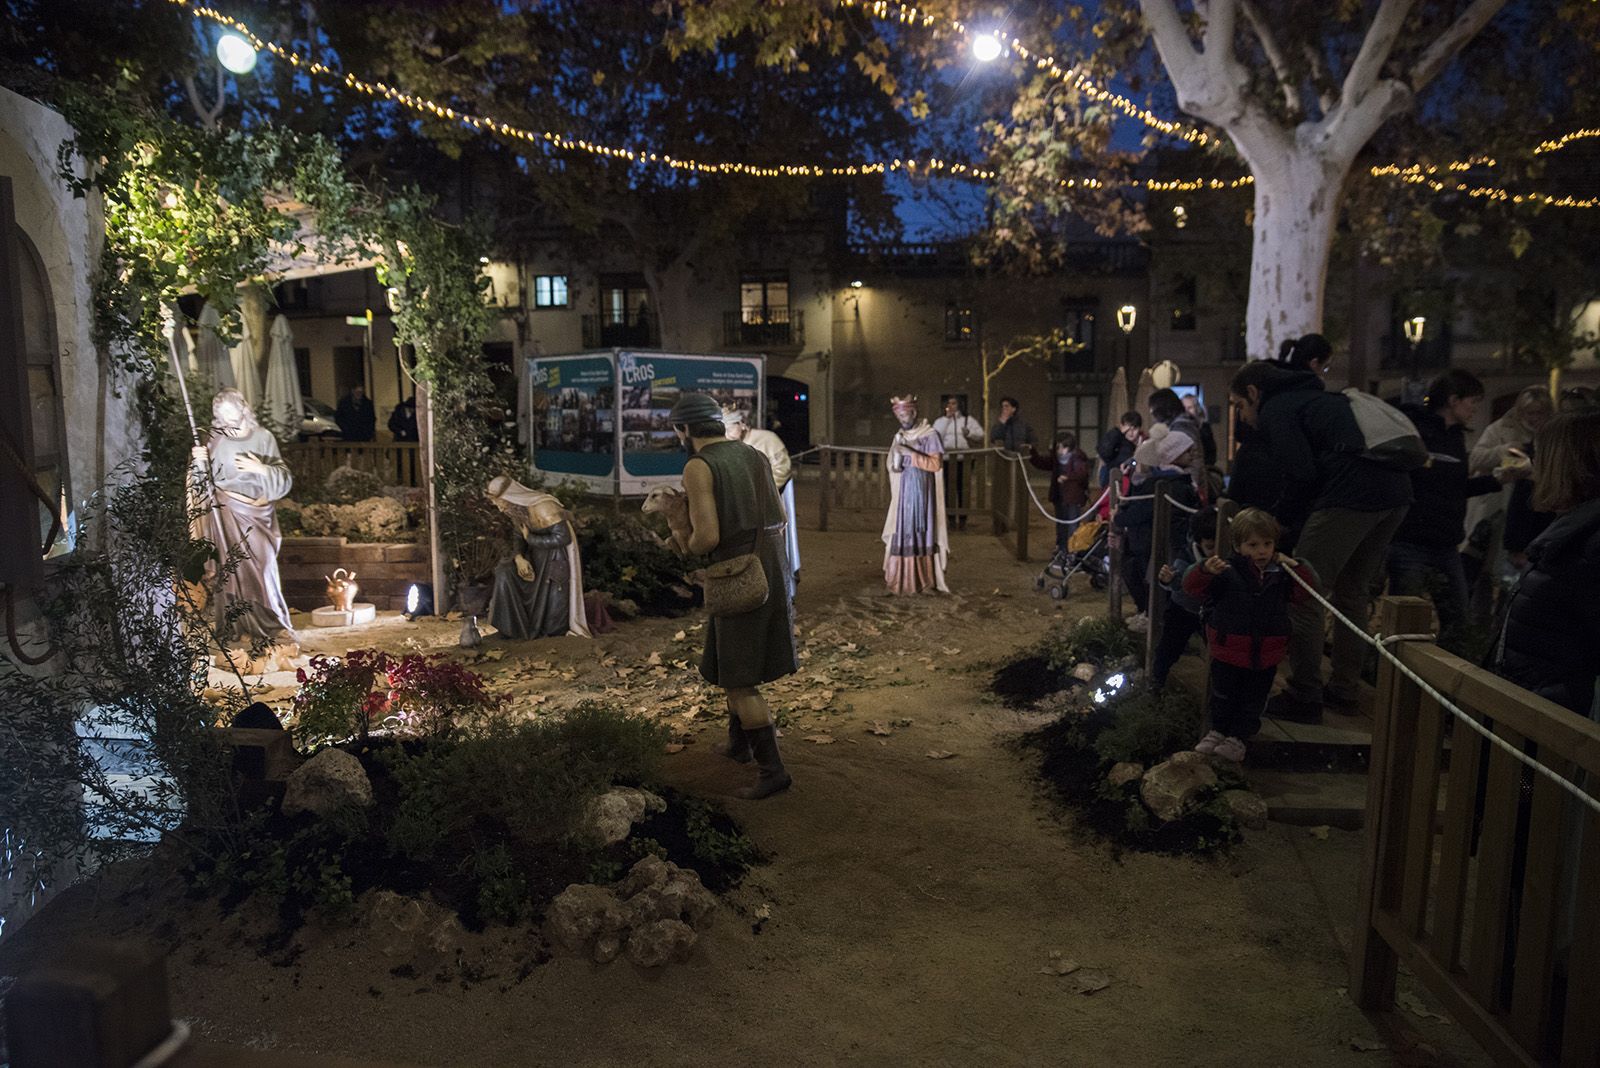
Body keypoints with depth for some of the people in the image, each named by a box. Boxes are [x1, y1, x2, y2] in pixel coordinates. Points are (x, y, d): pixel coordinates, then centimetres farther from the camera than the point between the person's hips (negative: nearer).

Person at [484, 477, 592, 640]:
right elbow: (518, 537, 9)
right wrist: (518, 557, -13)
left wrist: (530, 538, -20)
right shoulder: (516, 510, -1)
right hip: (537, 556, 8)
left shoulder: (544, 507, -27)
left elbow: (563, 538, -27)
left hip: (558, 559, -7)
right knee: (504, 572, -8)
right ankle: (512, 627, 1)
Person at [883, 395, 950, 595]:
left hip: (922, 493, -4)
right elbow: (892, 466, 14)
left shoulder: (929, 435, -5)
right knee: (902, 535, 1)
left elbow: (936, 464, -14)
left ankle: (923, 581, 2)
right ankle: (902, 582, 4)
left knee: (921, 534, -3)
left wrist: (911, 453, -19)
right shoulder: (899, 437, 12)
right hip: (903, 494, 5)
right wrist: (896, 463, -9)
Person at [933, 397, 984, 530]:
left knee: (962, 489, 1)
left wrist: (969, 433, -12)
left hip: (963, 460, 0)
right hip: (945, 459, 0)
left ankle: (962, 519, 7)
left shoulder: (968, 420, 12)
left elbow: (981, 434, 7)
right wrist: (947, 418, -6)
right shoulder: (940, 421, 11)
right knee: (946, 489, 1)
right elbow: (936, 436, -8)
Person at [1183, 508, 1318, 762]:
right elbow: (1192, 587, -16)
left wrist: (1296, 568, -13)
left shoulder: (1280, 575, -1)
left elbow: (1304, 593, 2)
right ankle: (1217, 731, 31)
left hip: (1265, 656, 2)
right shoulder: (1227, 572, -11)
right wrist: (1205, 571, -37)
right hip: (1228, 652, -2)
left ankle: (1237, 738, 27)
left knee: (1252, 700, 12)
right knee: (1223, 695, 11)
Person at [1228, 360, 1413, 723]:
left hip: (1351, 496, -10)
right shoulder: (1314, 398, 32)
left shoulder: (1275, 411, 4)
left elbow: (1302, 475, -10)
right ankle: (1344, 689, 30)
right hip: (1396, 492, 10)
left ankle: (1304, 698, 4)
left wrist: (1280, 522, 6)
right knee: (1352, 592, 21)